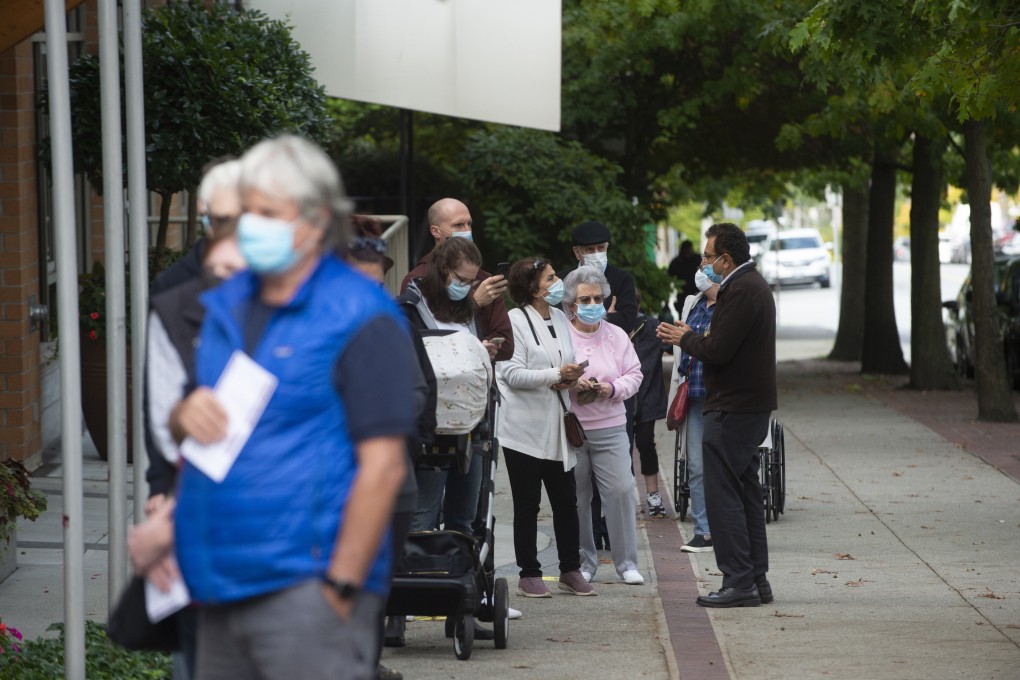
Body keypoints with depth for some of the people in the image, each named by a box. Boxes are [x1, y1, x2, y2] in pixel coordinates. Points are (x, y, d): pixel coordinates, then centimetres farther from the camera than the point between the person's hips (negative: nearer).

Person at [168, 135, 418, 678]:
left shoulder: (360, 319, -8)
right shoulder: (226, 307, 15)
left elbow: (382, 466, -14)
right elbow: (182, 429, 24)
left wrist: (340, 586, -17)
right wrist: (186, 416, -1)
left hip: (305, 587, -7)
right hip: (220, 588, 7)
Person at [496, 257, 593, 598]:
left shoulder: (560, 319, 11)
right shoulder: (515, 320, -9)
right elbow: (513, 374, -15)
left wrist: (570, 377, -1)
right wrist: (556, 374, -21)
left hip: (557, 425, 6)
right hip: (525, 426, -6)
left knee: (566, 500, 8)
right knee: (527, 504, 2)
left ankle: (570, 569, 17)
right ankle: (529, 574, 8)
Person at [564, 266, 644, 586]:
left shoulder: (617, 336, 9)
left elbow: (634, 375, 9)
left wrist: (613, 388, -10)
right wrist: (570, 384, -18)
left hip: (609, 427, 2)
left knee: (620, 490, -5)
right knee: (576, 496, 3)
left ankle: (627, 562, 4)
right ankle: (583, 562, 16)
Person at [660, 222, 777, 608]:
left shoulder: (742, 291, -18)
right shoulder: (752, 285, 17)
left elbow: (717, 350, -21)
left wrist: (686, 339, -4)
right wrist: (692, 336, 10)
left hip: (733, 410, -11)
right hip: (750, 406, 11)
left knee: (722, 494, -7)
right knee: (746, 492, 14)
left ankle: (739, 583, -7)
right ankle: (756, 580, 18)